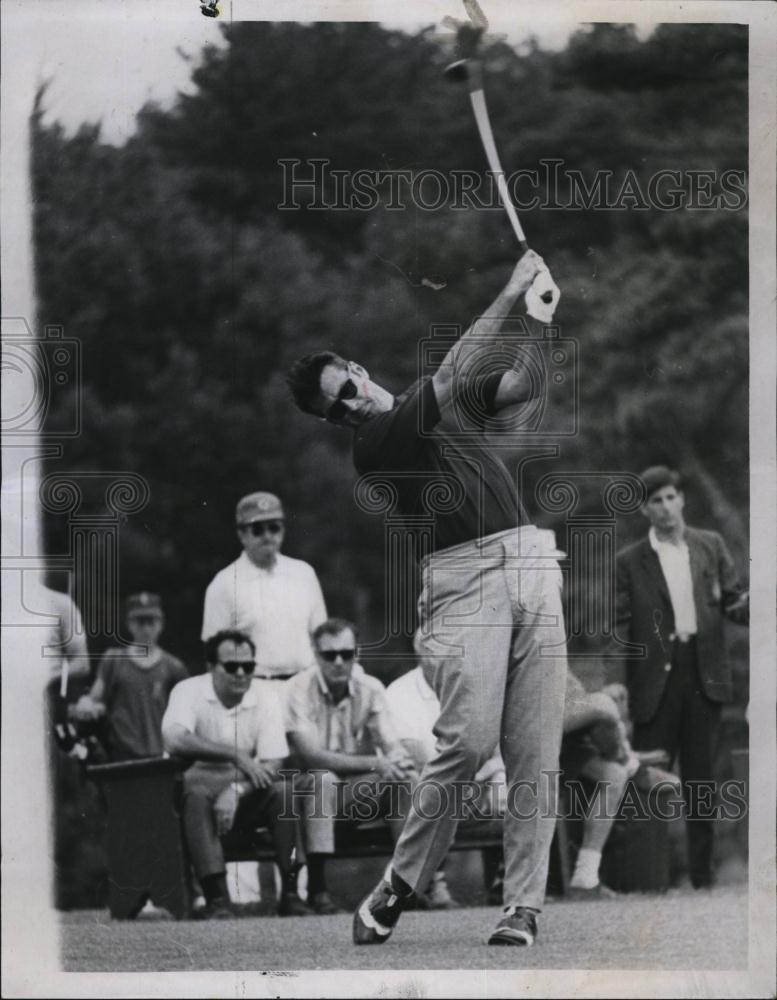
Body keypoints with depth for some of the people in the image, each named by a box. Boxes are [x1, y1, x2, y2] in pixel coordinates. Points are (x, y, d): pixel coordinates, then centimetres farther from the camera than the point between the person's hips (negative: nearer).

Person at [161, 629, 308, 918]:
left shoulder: (265, 696, -1)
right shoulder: (189, 691, -8)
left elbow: (273, 763, -9)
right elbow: (175, 740, -28)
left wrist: (235, 791, -27)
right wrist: (236, 756, -31)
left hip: (249, 796, 2)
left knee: (283, 791, -26)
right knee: (196, 793, -36)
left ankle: (290, 892, -21)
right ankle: (217, 897, -39)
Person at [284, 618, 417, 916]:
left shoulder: (371, 688, 0)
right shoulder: (300, 688, -14)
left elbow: (390, 743, -8)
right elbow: (309, 754, -23)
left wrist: (398, 761, -34)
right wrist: (373, 763, -29)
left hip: (362, 790, 3)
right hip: (313, 789, -3)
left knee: (406, 780, -22)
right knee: (322, 780, -36)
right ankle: (316, 888, -35)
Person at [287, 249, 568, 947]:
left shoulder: (448, 411, 22)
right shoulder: (372, 445, -1)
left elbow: (529, 383, 16)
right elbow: (451, 379, -11)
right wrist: (511, 294, -12)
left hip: (531, 566, 6)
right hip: (464, 580, -6)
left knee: (535, 751, -3)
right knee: (469, 739, -20)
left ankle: (524, 905, -3)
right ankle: (401, 883, -3)